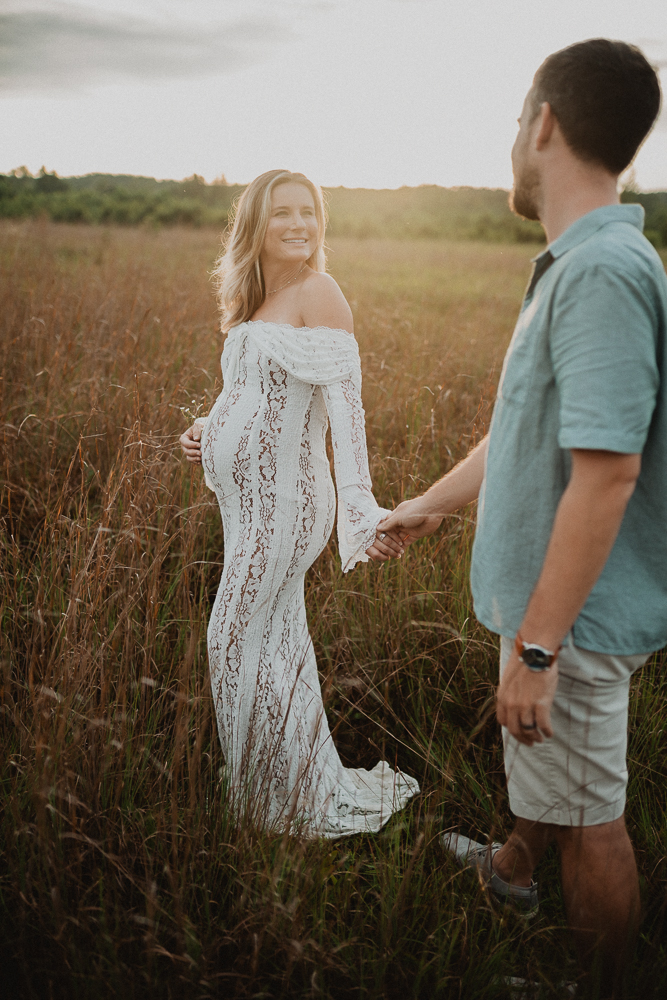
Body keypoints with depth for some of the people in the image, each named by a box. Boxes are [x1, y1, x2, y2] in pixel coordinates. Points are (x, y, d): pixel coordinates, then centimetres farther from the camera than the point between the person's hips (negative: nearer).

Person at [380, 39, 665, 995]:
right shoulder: (573, 266, 6)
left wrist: (536, 647, -25)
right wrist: (430, 504, 25)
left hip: (577, 614, -10)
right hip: (547, 594, 10)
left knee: (588, 809, 10)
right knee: (546, 761, 30)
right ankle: (514, 869, 56)